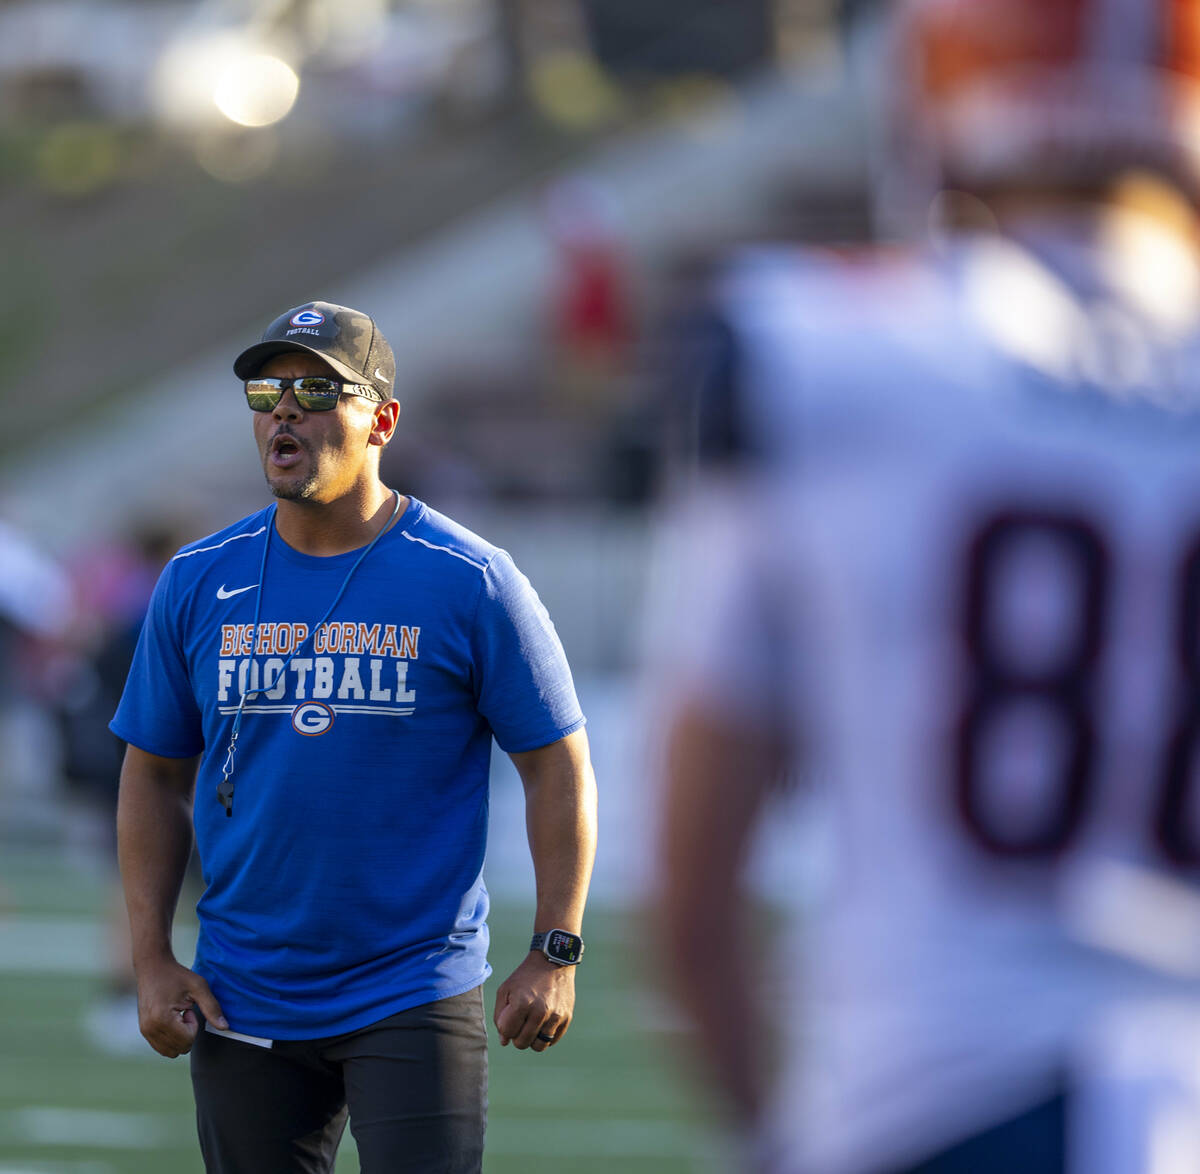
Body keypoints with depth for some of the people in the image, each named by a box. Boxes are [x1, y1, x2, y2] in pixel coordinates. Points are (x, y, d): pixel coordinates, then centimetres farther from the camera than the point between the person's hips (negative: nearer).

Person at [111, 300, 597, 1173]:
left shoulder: (471, 583, -5)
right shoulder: (198, 584, 5)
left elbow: (557, 767, -2)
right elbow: (155, 776, 11)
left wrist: (555, 954, -8)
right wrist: (154, 962, 3)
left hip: (417, 996, -3)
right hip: (243, 1000, 3)